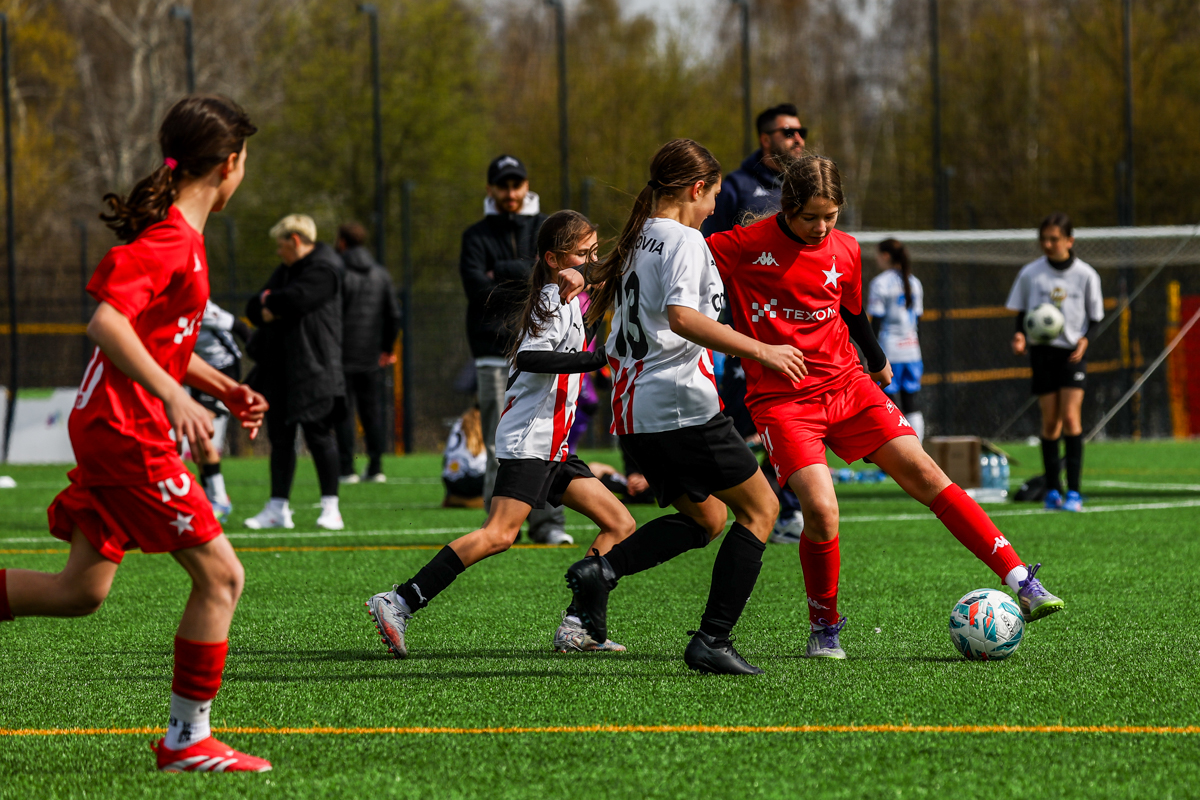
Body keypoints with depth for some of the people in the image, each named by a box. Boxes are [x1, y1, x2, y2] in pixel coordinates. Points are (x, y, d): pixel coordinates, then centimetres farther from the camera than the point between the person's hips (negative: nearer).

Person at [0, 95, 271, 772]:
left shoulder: (178, 234, 16)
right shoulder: (170, 238, -16)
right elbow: (107, 321, -27)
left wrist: (223, 387, 21)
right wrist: (174, 395, -31)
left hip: (109, 428, 10)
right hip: (131, 430, -10)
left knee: (83, 590, 12)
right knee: (220, 576, -5)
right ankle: (188, 741, 1)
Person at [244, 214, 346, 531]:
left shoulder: (323, 271, -7)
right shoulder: (284, 272, 22)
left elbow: (294, 300, -20)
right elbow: (254, 309, 16)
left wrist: (267, 302, -1)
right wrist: (266, 309, -7)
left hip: (312, 370, -8)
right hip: (279, 371, 9)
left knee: (318, 434, -9)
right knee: (280, 437, 7)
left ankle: (330, 507, -6)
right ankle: (277, 508, 10)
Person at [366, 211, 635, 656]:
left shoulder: (558, 298, 19)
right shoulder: (556, 300, -10)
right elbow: (529, 357, -26)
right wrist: (598, 360, -31)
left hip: (551, 447, 10)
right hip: (529, 440, -10)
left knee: (619, 525, 7)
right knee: (500, 534, -23)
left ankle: (576, 628, 1)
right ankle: (398, 604, -27)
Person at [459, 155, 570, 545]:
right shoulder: (476, 236, 11)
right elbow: (478, 289, -6)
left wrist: (504, 274, -12)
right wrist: (531, 278, -10)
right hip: (495, 352, -1)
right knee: (500, 443, -5)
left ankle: (548, 523, -3)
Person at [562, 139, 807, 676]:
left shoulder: (634, 242, 15)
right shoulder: (684, 240, -10)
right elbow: (681, 316, -25)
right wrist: (760, 350, -23)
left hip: (633, 410, 9)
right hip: (681, 405, -9)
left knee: (707, 518, 20)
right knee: (760, 508, 3)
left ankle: (601, 570, -2)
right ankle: (712, 641, -5)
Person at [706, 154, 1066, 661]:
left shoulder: (845, 252, 6)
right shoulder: (743, 247, -9)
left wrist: (876, 360, 38)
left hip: (846, 386, 4)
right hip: (780, 400, -4)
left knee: (923, 473, -9)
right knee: (821, 512, -21)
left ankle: (1020, 582, -9)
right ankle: (824, 630, 3)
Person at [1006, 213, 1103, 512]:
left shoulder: (1086, 275, -2)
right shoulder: (1030, 273, 1)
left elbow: (1095, 317, 5)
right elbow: (1021, 312, 9)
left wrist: (1085, 340, -13)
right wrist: (1020, 336, -10)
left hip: (1073, 352, -1)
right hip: (1042, 350, 1)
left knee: (1071, 417, -13)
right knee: (1050, 420, 1)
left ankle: (1073, 491, -12)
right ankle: (1052, 490, 10)